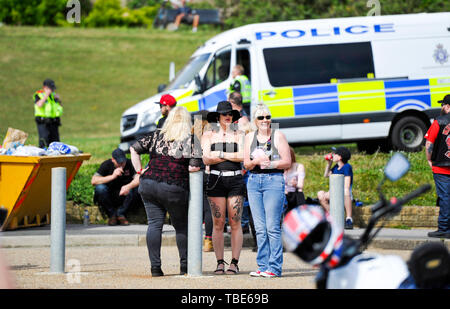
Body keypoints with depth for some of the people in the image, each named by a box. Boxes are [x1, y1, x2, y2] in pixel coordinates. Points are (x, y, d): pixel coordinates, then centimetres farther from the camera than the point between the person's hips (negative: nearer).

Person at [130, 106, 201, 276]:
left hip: (148, 184, 3)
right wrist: (182, 168, 10)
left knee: (154, 224, 5)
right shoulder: (191, 140, -2)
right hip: (174, 188, -3)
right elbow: (194, 167, -9)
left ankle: (155, 266, 0)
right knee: (181, 226, 13)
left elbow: (134, 149, 8)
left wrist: (139, 170, 10)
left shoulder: (156, 136, 9)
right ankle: (185, 265, 17)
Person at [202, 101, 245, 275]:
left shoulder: (239, 135, 11)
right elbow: (206, 159, -2)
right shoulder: (208, 135, 10)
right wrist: (232, 156, -2)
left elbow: (243, 156, -4)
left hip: (235, 180, 0)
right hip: (216, 180, 0)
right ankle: (220, 263, 3)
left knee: (235, 223, -4)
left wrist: (220, 154, -6)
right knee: (218, 223, -2)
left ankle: (234, 263, -1)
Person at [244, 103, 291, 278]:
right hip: (254, 181, 4)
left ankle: (274, 267, -8)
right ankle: (263, 266, 6)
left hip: (274, 180, -4)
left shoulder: (278, 136, 2)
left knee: (272, 226, -10)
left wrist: (270, 163, -16)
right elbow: (246, 164, 9)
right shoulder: (250, 137, 13)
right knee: (260, 228, 3)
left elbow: (287, 162, -2)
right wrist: (256, 161, -12)